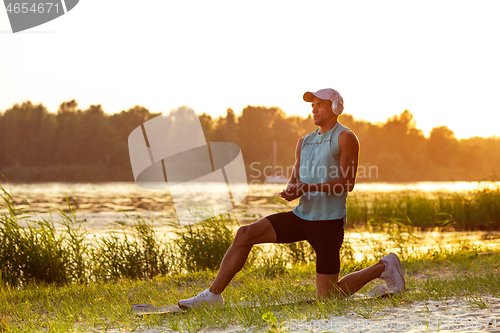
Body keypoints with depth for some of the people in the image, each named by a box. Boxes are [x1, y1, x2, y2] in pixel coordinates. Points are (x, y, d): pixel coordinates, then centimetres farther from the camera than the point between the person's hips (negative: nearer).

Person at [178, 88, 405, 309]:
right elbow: (295, 180, 16)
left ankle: (383, 268, 18)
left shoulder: (345, 138, -5)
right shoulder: (304, 142, 17)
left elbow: (348, 183, -13)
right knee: (245, 234, -10)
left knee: (327, 297, -3)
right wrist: (291, 191, -9)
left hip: (328, 222, -7)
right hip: (301, 216, 7)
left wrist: (309, 187, -26)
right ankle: (213, 294, -7)